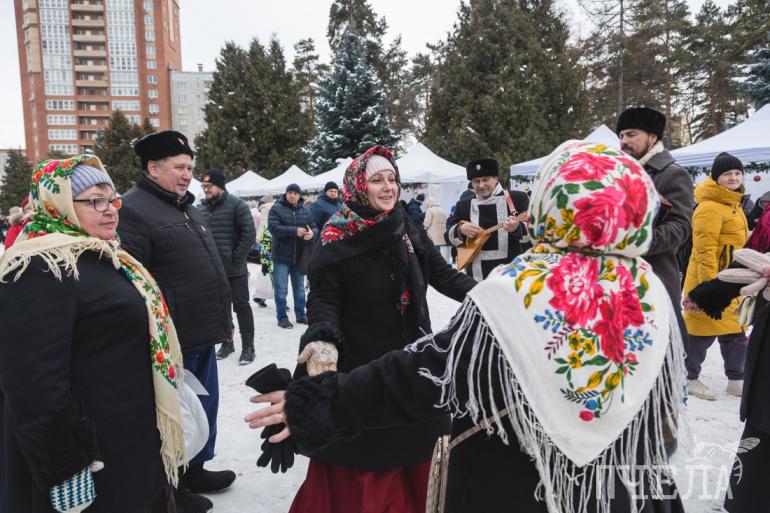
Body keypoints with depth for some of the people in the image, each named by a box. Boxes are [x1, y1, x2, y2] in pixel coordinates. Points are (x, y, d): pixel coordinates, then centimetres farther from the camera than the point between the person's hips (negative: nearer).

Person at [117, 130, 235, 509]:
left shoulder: (188, 208, 15)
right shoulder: (133, 211, -15)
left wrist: (223, 316, 22)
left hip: (202, 334, 9)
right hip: (171, 340, -9)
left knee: (204, 405, 19)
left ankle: (194, 468, 37)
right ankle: (169, 486, 24)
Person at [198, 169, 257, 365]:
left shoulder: (236, 205, -7)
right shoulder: (201, 208, 8)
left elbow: (249, 234, -11)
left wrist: (236, 259, -14)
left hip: (234, 269, -5)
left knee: (241, 306, 2)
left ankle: (248, 346, 11)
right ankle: (226, 342, 28)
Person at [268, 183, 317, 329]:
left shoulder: (305, 210, 8)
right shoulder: (276, 209, -6)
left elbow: (314, 227, 7)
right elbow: (273, 227, -19)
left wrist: (312, 233, -19)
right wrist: (294, 231, -27)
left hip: (299, 257, 4)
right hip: (281, 257, -4)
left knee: (300, 288, 15)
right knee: (281, 289, 2)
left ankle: (300, 315, 27)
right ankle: (282, 317, 13)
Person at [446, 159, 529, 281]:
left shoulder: (517, 198, 1)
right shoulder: (464, 205, 11)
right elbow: (449, 236, 11)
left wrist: (517, 228, -27)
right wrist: (460, 230, -12)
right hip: (476, 276, 3)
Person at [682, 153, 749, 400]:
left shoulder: (733, 204, 15)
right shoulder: (710, 207, -17)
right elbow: (704, 249, -23)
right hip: (709, 281, -10)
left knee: (735, 332, 16)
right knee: (703, 331, 1)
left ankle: (736, 380, 29)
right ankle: (689, 378, 16)